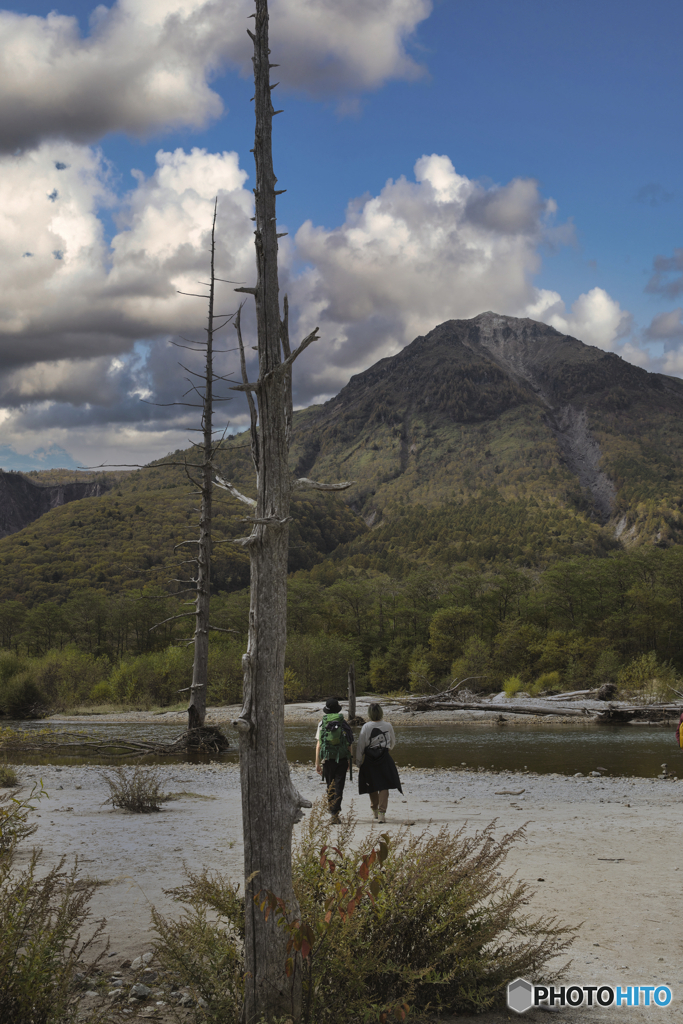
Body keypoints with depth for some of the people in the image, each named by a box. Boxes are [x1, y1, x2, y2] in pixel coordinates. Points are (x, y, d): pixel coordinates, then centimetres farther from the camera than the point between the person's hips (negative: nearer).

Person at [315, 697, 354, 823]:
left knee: (330, 786, 18)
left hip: (327, 760, 1)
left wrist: (317, 763, 1)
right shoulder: (344, 724, -1)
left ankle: (331, 809, 23)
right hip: (342, 760, -1)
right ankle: (335, 812, -11)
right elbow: (349, 745, 2)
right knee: (339, 787, 0)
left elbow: (318, 745, -4)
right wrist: (349, 761, 14)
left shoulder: (322, 724, -2)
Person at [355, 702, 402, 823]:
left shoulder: (366, 727, -7)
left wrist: (358, 761, 3)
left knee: (372, 785, 16)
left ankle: (375, 810, 32)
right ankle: (382, 812, -11)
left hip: (369, 759, 0)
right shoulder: (388, 726, -2)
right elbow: (393, 743, 13)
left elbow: (360, 745, -6)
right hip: (384, 758, 0)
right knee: (384, 786, 1)